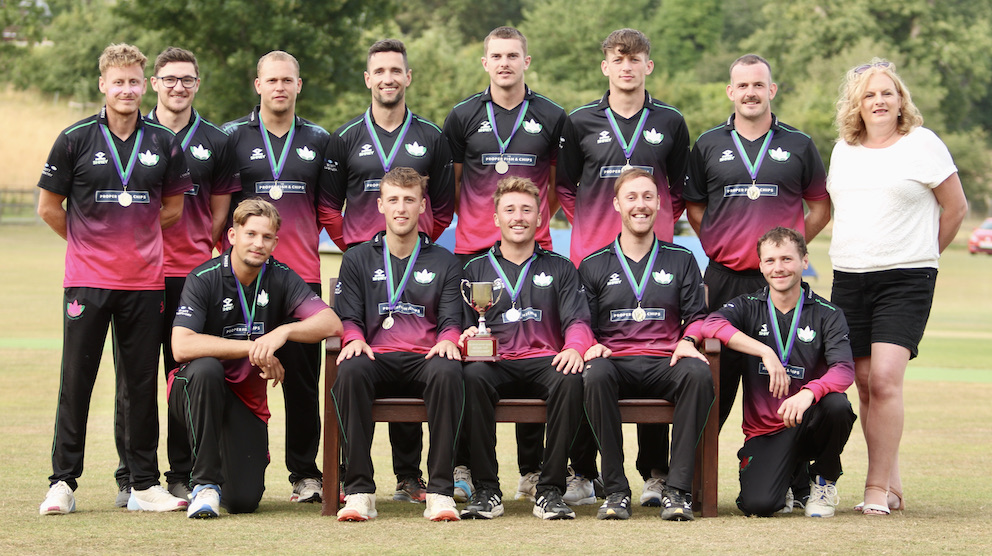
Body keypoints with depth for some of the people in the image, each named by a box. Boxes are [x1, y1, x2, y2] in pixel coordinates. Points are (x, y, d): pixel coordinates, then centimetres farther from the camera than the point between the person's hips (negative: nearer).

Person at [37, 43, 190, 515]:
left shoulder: (164, 143, 5)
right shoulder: (75, 139, -2)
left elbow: (173, 209, 16)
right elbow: (49, 208, 4)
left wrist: (136, 241, 11)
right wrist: (88, 243, 7)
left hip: (144, 281, 2)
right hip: (87, 280, -2)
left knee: (141, 383, 6)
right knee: (76, 382, 0)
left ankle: (144, 484, 11)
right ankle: (63, 482, 6)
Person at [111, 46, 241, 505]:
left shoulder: (215, 142, 9)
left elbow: (220, 210, 13)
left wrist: (201, 256, 4)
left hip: (193, 273, 1)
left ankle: (183, 476, 9)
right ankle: (131, 476, 7)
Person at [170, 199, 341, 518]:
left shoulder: (281, 279, -3)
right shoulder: (204, 279, -13)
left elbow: (332, 323, -14)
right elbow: (182, 346, -26)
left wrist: (283, 331, -31)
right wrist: (253, 348, -27)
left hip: (247, 398, 3)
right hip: (198, 392, -3)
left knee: (243, 501, -11)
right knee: (206, 368, -39)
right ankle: (205, 482, -26)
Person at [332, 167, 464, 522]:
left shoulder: (443, 262, 19)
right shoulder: (358, 259, 19)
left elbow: (451, 319, 12)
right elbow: (348, 316, 12)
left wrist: (447, 340, -12)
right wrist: (354, 340, -11)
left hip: (425, 358, 0)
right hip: (377, 358, 0)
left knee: (446, 371, -37)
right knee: (351, 370, -37)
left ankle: (440, 490, -37)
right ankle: (359, 490, -37)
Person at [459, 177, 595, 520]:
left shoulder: (560, 269, 20)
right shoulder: (476, 269, 21)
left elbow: (577, 321, 8)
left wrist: (575, 348, -16)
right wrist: (467, 337, -13)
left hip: (545, 361, 0)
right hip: (496, 362, 0)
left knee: (571, 379, -36)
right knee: (473, 375, -36)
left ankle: (550, 490, -30)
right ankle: (486, 490, -31)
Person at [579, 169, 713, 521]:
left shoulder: (681, 260, 18)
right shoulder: (593, 266, 17)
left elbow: (697, 316, 14)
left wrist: (688, 340, -8)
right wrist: (590, 346, -9)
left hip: (665, 362, 0)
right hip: (615, 360, 0)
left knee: (698, 373, -36)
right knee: (595, 374, -38)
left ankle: (678, 490, -33)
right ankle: (615, 490, -32)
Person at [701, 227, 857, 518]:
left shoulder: (827, 314, 2)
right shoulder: (748, 306, 5)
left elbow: (844, 370, -15)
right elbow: (711, 324, -17)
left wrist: (809, 393, -36)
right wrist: (765, 352, -26)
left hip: (809, 424, 0)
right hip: (764, 430, 0)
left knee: (837, 405, -36)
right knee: (758, 504, -25)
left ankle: (824, 481, -3)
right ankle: (786, 477, 16)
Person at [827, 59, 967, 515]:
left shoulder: (922, 144, -2)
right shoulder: (844, 149, 13)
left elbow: (956, 207, 3)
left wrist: (922, 255, 7)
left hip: (905, 279, -5)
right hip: (848, 277, 5)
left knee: (885, 380, -16)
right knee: (865, 385, 4)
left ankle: (878, 488, -13)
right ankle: (892, 484, 12)